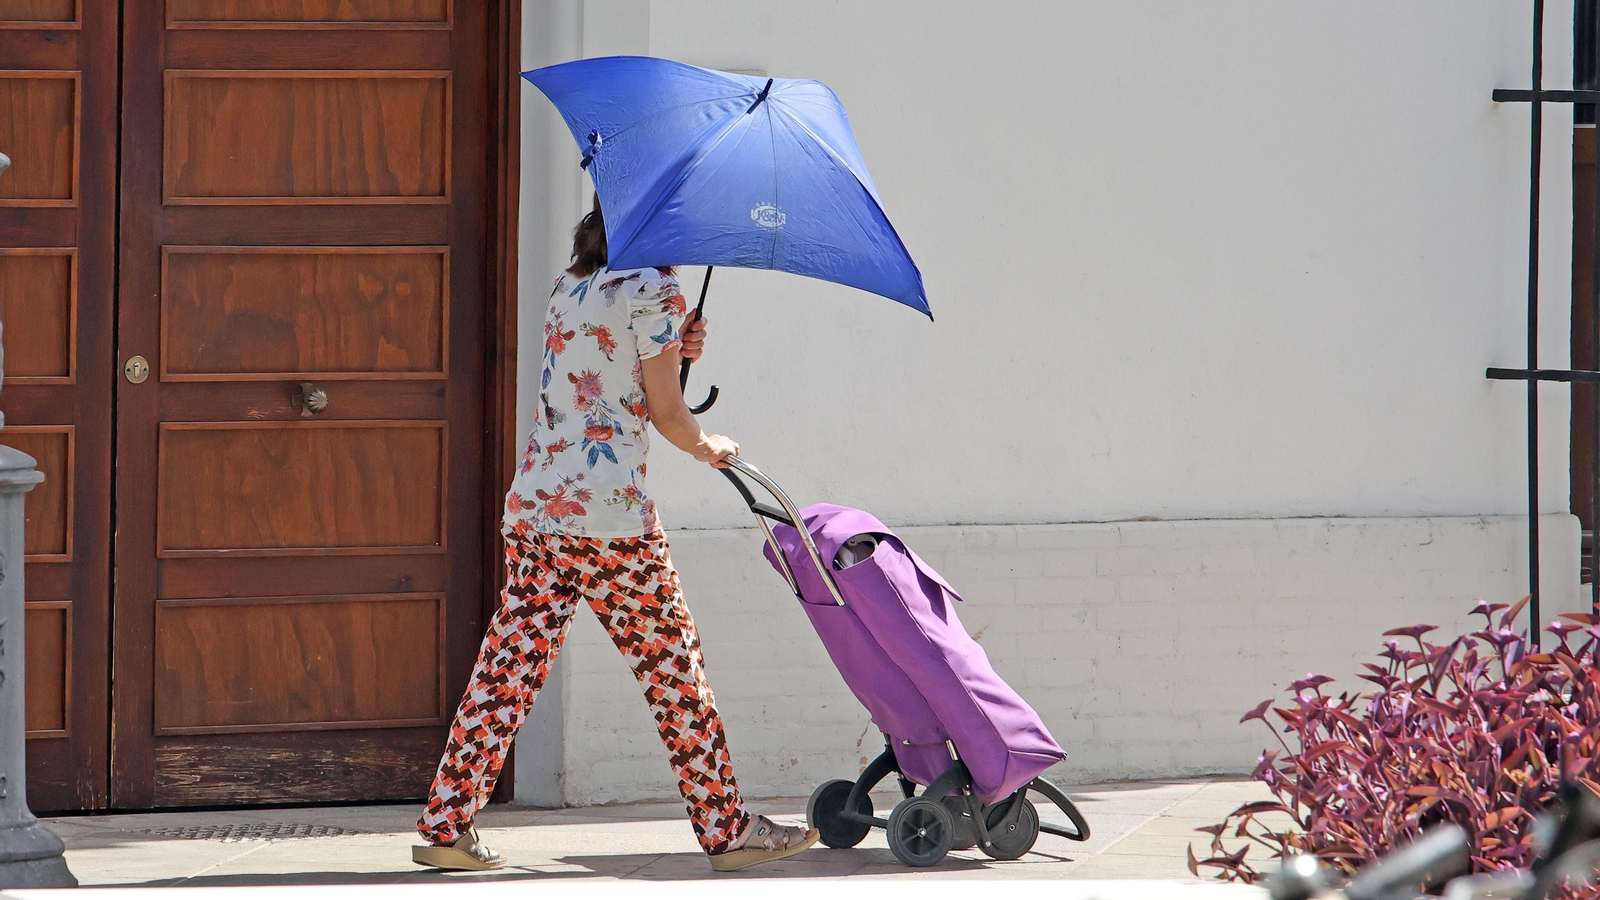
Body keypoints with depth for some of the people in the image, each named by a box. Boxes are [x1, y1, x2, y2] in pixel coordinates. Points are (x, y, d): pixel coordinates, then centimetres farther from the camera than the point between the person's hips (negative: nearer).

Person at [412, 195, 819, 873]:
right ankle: (725, 829, 10)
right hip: (609, 514, -7)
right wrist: (708, 448, 15)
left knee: (509, 668, 6)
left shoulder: (568, 290, 16)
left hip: (532, 507, 7)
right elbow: (666, 414, -4)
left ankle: (445, 825, 2)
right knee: (672, 670, 3)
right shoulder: (654, 290, -7)